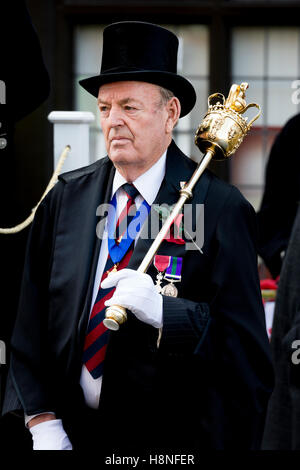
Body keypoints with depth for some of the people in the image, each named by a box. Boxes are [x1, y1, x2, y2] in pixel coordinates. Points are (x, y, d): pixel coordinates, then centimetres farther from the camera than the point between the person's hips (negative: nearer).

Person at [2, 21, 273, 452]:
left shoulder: (220, 210, -9)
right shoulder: (64, 199, 4)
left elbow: (242, 341, -13)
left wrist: (163, 312, -27)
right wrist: (42, 420, -5)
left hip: (172, 442, -3)